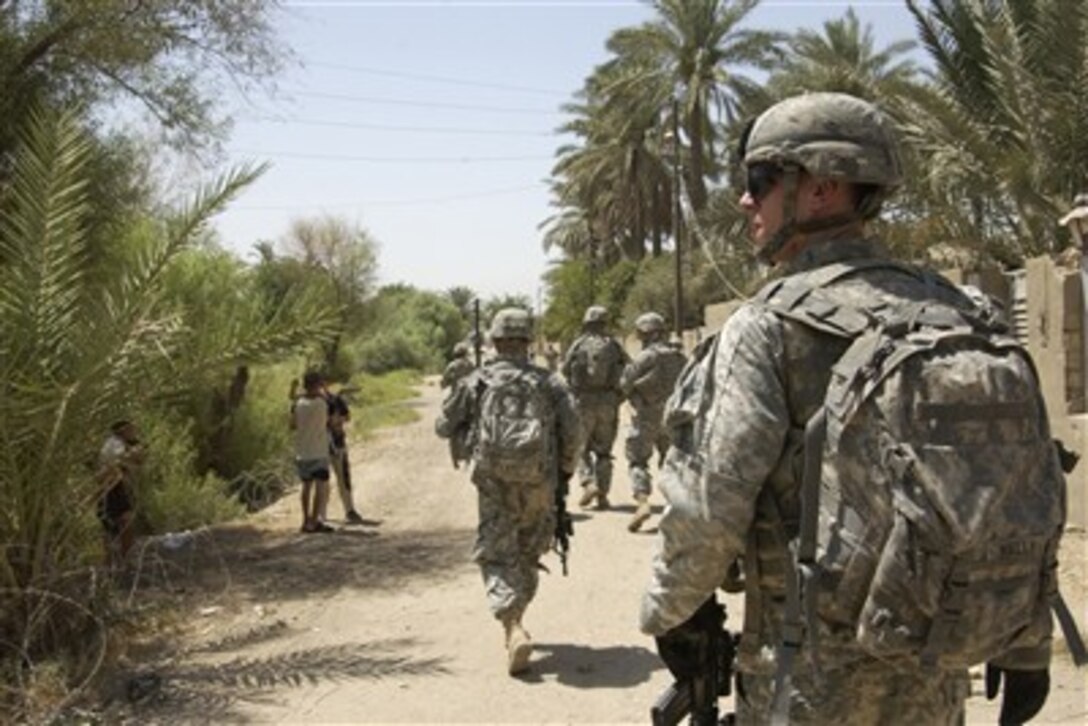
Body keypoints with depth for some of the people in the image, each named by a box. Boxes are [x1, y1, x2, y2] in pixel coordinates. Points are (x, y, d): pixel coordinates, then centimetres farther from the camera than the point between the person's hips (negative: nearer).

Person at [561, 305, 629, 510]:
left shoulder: (578, 345, -3)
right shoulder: (613, 345, 1)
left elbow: (565, 370, 6)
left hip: (583, 402, -2)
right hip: (608, 403, 2)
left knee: (582, 448, 12)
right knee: (603, 450, 11)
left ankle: (588, 483, -8)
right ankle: (602, 495, 7)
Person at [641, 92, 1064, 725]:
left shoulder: (767, 328, -13)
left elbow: (710, 503, -16)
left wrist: (668, 613, 1)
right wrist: (1027, 644, 12)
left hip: (814, 666, -5)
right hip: (935, 672, 5)